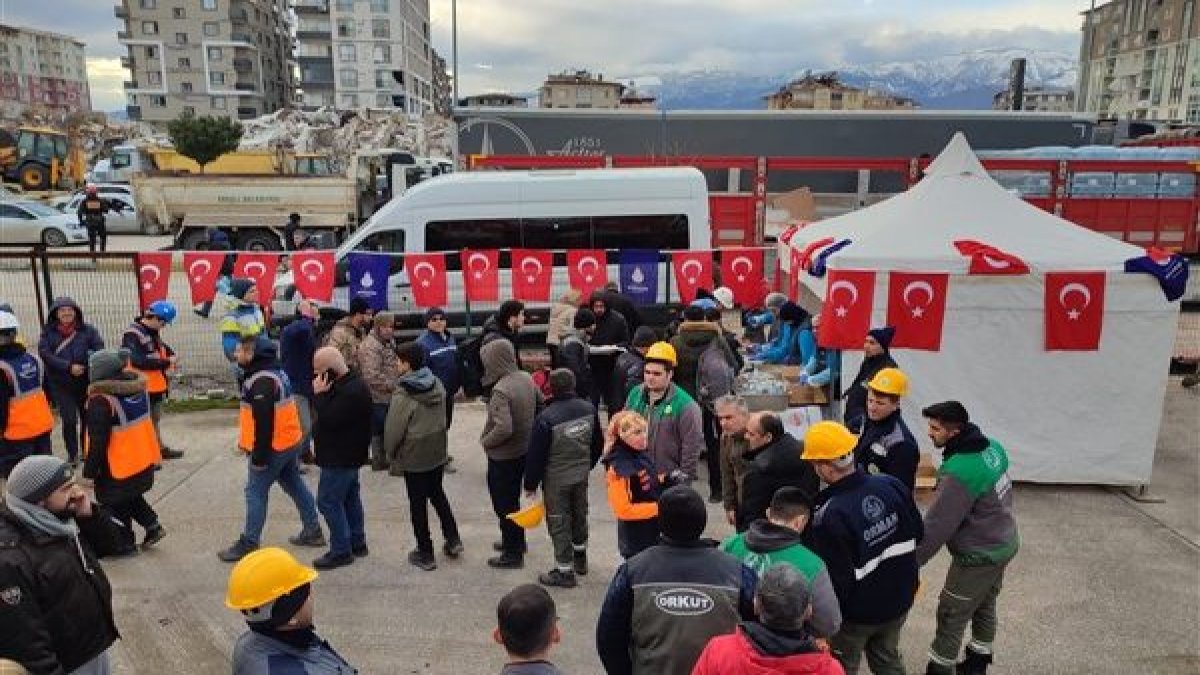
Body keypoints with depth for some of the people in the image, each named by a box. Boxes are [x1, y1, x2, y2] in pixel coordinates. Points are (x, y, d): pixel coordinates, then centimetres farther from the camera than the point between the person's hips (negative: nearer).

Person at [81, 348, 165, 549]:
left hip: (119, 468, -8)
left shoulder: (100, 402, -23)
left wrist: (89, 473, -12)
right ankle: (153, 526, 23)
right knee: (130, 496, 27)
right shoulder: (136, 385, -2)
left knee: (116, 504, 11)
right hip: (145, 461, 8)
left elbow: (97, 443, -21)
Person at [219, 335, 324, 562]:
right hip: (289, 442, 10)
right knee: (295, 485, 17)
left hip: (273, 447, -10)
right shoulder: (275, 372, 10)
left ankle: (248, 544, 6)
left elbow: (264, 422, -25)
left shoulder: (261, 381, -22)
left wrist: (259, 457, -21)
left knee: (256, 492, -1)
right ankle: (313, 531, 24)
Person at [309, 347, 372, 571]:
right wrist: (317, 441, 13)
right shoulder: (349, 383, 8)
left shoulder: (352, 392, -26)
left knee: (328, 501, -4)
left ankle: (341, 551, 4)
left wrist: (320, 394, -22)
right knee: (350, 499, 17)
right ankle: (357, 543, 28)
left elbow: (329, 420, -30)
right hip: (347, 456, 11)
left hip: (339, 459, -11)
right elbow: (330, 416, 17)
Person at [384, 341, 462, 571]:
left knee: (418, 503, 8)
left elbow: (394, 429, -15)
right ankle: (453, 539, 24)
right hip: (438, 451, 6)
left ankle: (425, 553, 18)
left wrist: (390, 454, 1)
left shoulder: (403, 394, -21)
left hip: (414, 457, -6)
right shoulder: (437, 384, -2)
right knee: (437, 493, 24)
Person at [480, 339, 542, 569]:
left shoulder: (500, 390, -28)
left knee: (504, 505, 10)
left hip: (503, 457, -8)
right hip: (524, 450, 8)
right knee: (513, 499, 25)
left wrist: (485, 441, -16)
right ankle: (517, 542, 41)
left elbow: (504, 428, -34)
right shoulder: (526, 378, -5)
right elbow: (541, 405, 7)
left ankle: (512, 554, 23)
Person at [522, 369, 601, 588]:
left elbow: (536, 455, -17)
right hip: (582, 475, 6)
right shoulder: (589, 409, -6)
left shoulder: (546, 418, -25)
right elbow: (598, 444, 8)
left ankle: (565, 571, 15)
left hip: (556, 479, -6)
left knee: (559, 522, 7)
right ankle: (580, 559, 41)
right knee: (579, 515, 23)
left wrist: (530, 485, -5)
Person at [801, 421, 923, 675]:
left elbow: (833, 579, -26)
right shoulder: (892, 485, -14)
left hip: (857, 611, -5)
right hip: (899, 599, 6)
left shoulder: (828, 516, -33)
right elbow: (918, 533, 2)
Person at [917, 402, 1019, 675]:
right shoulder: (992, 446, -7)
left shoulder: (959, 472, -31)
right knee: (985, 606, 24)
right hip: (1005, 545, 9)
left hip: (978, 556, -8)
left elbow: (936, 527, -27)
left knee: (951, 616, 8)